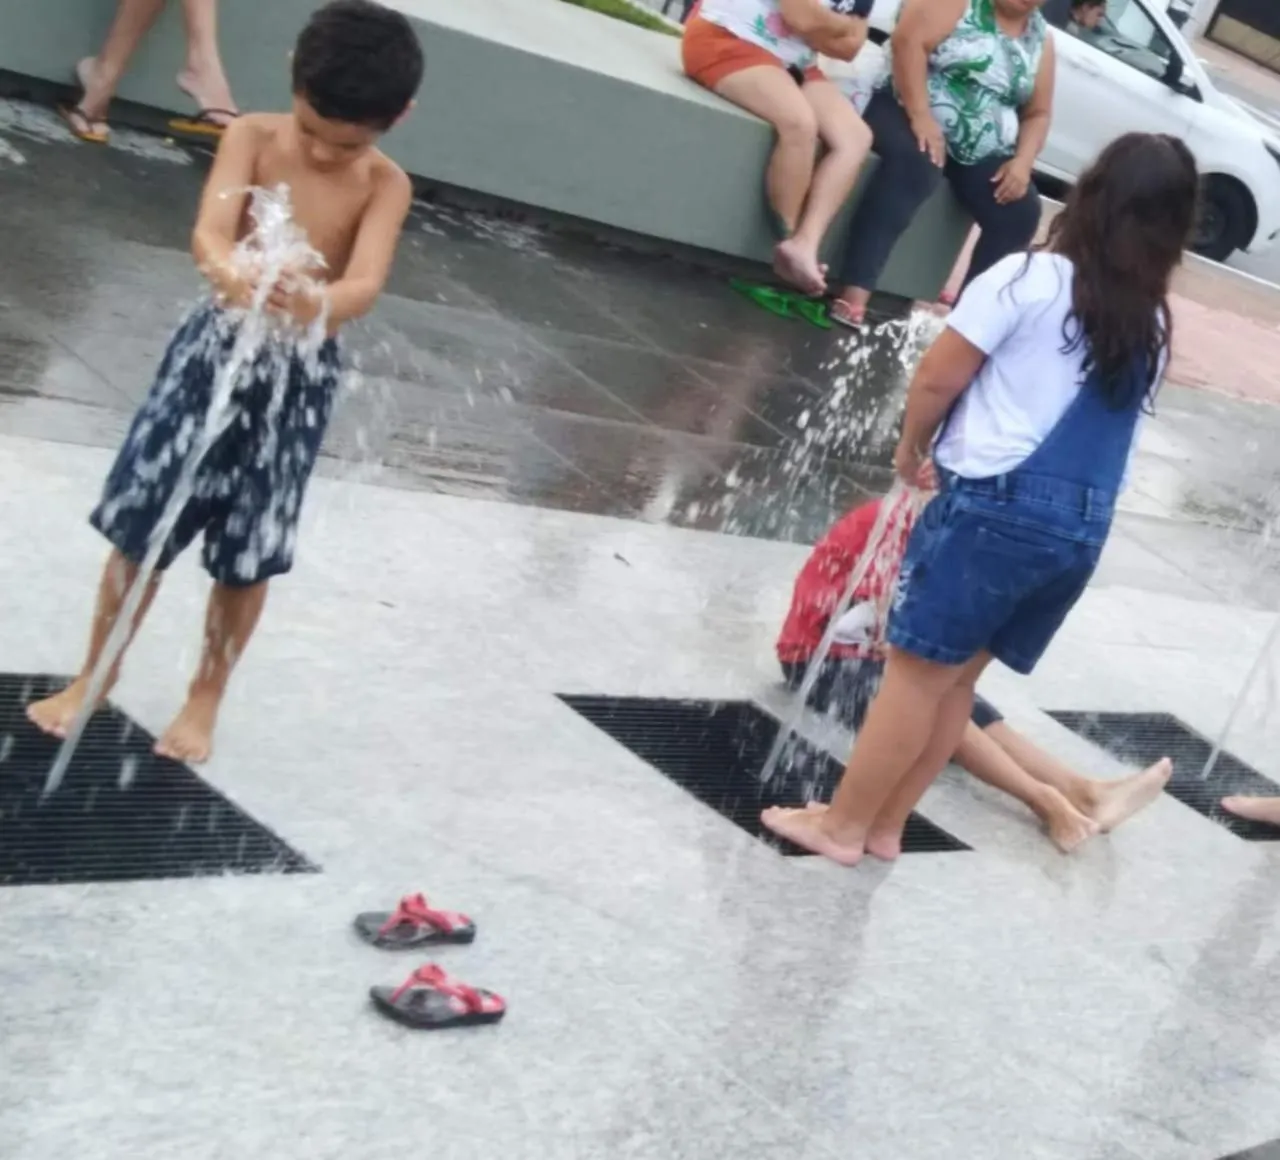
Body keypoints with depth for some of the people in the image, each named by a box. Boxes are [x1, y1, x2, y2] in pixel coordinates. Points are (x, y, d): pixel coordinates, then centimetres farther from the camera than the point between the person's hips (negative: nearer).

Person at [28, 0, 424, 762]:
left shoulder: (385, 186, -12)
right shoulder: (253, 137, -11)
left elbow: (365, 286, -27)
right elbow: (210, 229, -25)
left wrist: (313, 304, -51)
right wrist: (230, 272, -50)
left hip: (299, 375, 0)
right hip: (216, 346, 1)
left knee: (248, 553, 8)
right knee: (141, 526, 6)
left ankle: (206, 698, 29)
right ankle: (94, 676, 25)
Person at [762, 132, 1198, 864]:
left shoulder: (1032, 278, -6)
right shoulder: (1153, 329, 10)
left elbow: (939, 377, -4)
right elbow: (1103, 419, 14)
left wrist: (912, 447, 13)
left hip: (999, 504, -6)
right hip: (1083, 527, 6)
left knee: (918, 670, 3)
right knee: (956, 676, 15)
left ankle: (843, 825, 12)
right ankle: (885, 826, 24)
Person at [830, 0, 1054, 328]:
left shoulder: (1040, 38, 11)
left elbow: (1038, 113, 15)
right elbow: (908, 40, -17)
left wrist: (1023, 161, -5)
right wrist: (920, 116, -27)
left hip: (982, 151, 6)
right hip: (909, 111, -6)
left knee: (1022, 212, -16)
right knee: (914, 163, -37)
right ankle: (854, 296, -44)